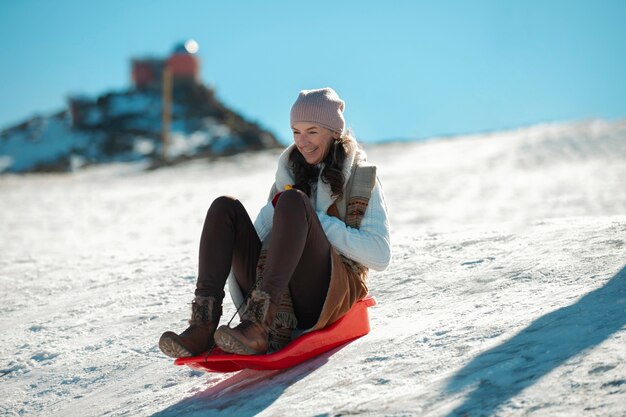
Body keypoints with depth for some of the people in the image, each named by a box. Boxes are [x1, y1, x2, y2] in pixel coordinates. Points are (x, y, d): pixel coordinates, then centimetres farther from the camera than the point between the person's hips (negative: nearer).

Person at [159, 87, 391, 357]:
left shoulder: (362, 179, 5)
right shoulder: (289, 172, 21)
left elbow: (381, 257, -7)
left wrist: (318, 220, -10)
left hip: (329, 294, -5)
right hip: (278, 294, 5)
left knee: (293, 201, -26)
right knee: (225, 207, -10)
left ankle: (258, 327, -41)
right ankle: (202, 327, -27)